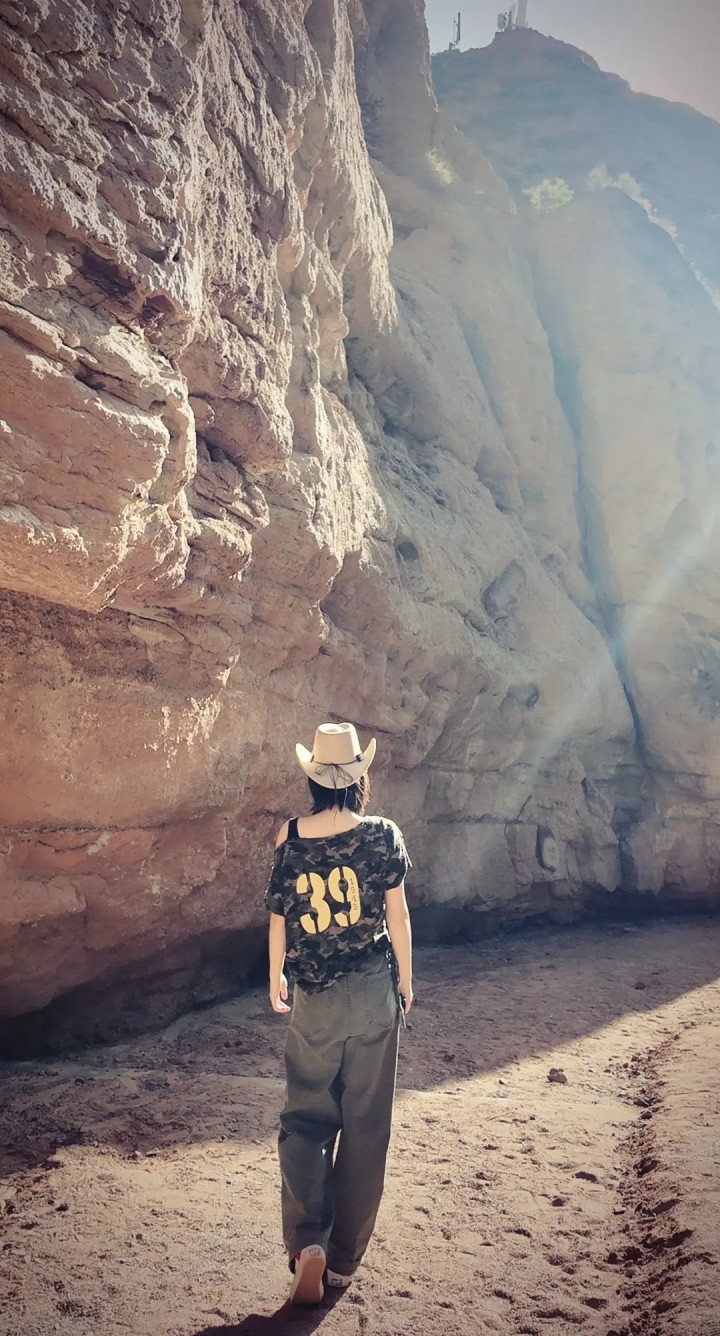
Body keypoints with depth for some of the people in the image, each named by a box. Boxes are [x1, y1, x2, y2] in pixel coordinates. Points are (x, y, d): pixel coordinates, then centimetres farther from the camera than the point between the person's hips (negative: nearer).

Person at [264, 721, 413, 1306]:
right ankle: (344, 1258, 22)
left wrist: (276, 978, 17)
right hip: (373, 993, -1)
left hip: (314, 1000, 1)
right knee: (363, 1125, 12)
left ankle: (308, 1242, 0)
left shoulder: (290, 838, -6)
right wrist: (405, 980, 10)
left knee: (306, 1117, 15)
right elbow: (397, 914, -4)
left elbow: (278, 918, 1)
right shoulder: (382, 835, -9)